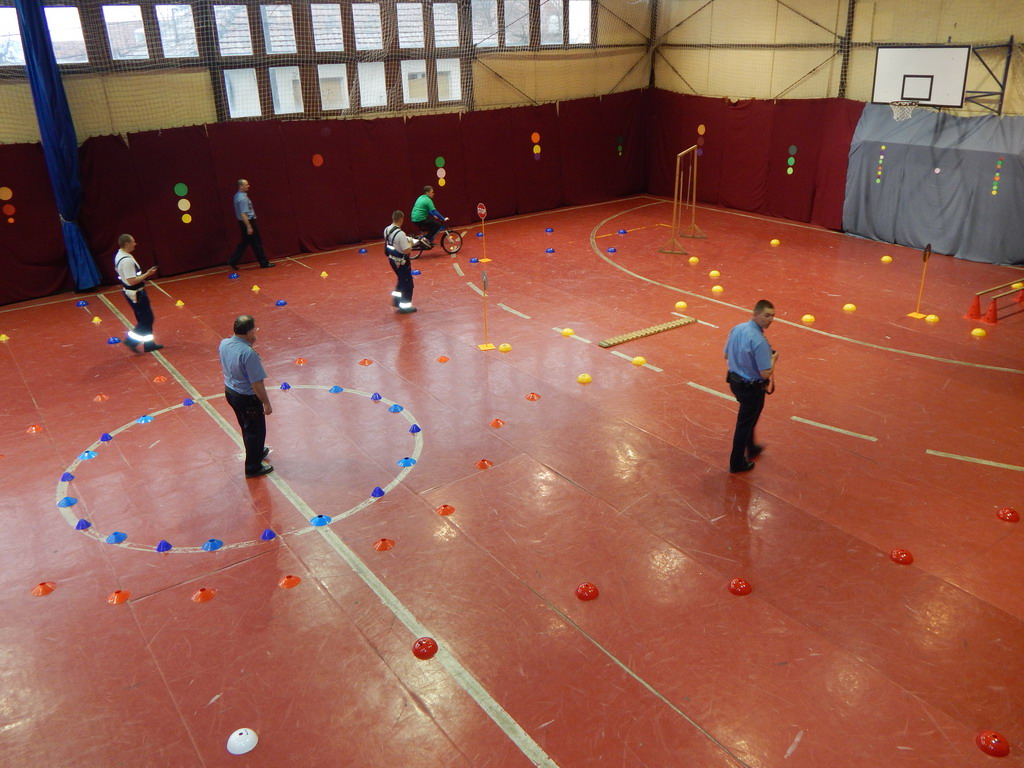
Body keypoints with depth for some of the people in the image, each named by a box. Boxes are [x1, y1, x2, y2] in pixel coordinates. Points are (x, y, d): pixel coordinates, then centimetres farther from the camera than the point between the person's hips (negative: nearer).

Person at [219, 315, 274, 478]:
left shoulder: (224, 343, -8)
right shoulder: (249, 353, -32)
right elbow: (257, 384, -27)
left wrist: (249, 343, -2)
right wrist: (266, 403, -15)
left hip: (230, 392, 8)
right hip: (247, 398, -8)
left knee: (246, 427, 29)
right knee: (256, 431, 14)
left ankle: (256, 452, 52)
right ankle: (253, 467, 29)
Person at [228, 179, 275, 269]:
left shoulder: (238, 196, 10)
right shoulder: (242, 198, -21)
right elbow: (243, 214, -25)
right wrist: (249, 227, -24)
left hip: (243, 222, 10)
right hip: (248, 222, -10)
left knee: (243, 243, 14)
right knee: (256, 244, 1)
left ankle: (232, 261, 11)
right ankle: (264, 263, 10)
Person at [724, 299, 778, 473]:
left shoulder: (737, 329, -5)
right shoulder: (759, 341, -29)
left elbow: (727, 355, 7)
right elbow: (765, 374, -25)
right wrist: (773, 358, -8)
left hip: (734, 380, 8)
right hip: (751, 387, -8)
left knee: (749, 418, 30)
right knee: (745, 423, 10)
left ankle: (750, 448, 51)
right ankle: (737, 463, 25)